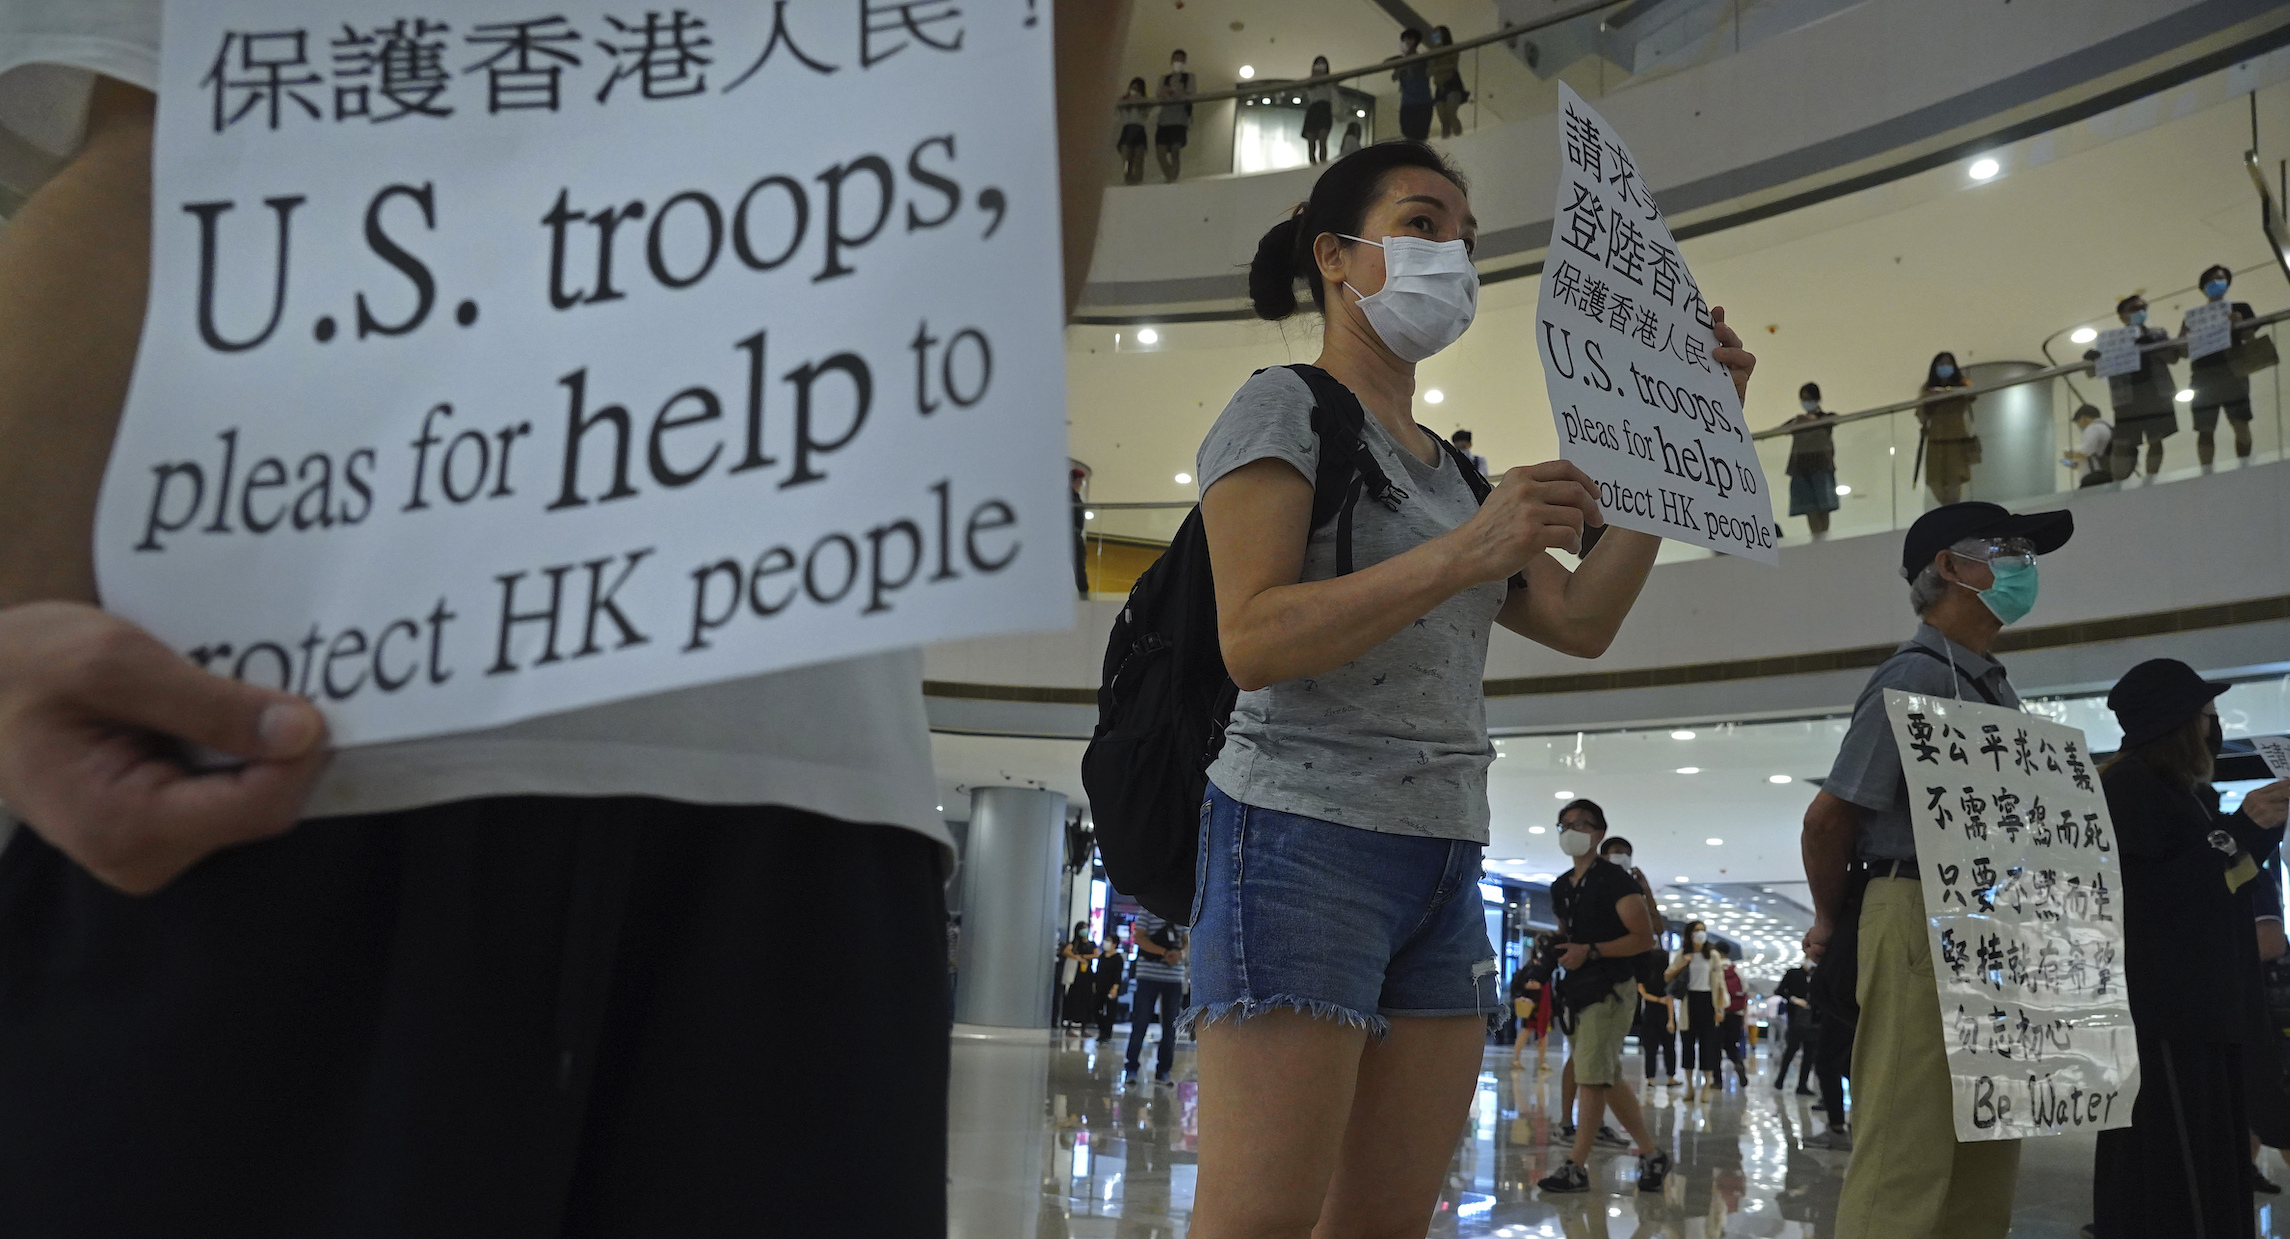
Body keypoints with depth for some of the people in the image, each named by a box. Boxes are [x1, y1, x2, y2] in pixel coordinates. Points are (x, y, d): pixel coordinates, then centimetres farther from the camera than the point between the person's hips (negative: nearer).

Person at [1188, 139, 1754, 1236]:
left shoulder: (1445, 466, 23)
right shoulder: (1283, 409, 0)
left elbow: (1581, 621, 13)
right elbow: (1253, 639, -14)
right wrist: (1463, 554, -23)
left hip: (1443, 861, 8)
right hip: (1306, 840, -8)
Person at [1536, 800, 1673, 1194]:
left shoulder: (1614, 878, -8)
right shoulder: (1561, 887, 15)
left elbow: (1644, 937, -15)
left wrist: (1590, 951, -22)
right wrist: (1552, 948, 6)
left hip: (1610, 989, -8)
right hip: (1578, 990, 8)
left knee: (1592, 1076, -10)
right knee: (1608, 1079, 11)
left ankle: (1576, 1167, -7)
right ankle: (1651, 1154, 22)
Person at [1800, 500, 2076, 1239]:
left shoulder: (1994, 685, 17)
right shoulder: (1917, 677, -12)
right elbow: (1829, 815, -13)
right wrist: (1832, 922, 1)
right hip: (1923, 923, -10)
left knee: (1985, 1157, 15)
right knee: (1906, 1156, -7)